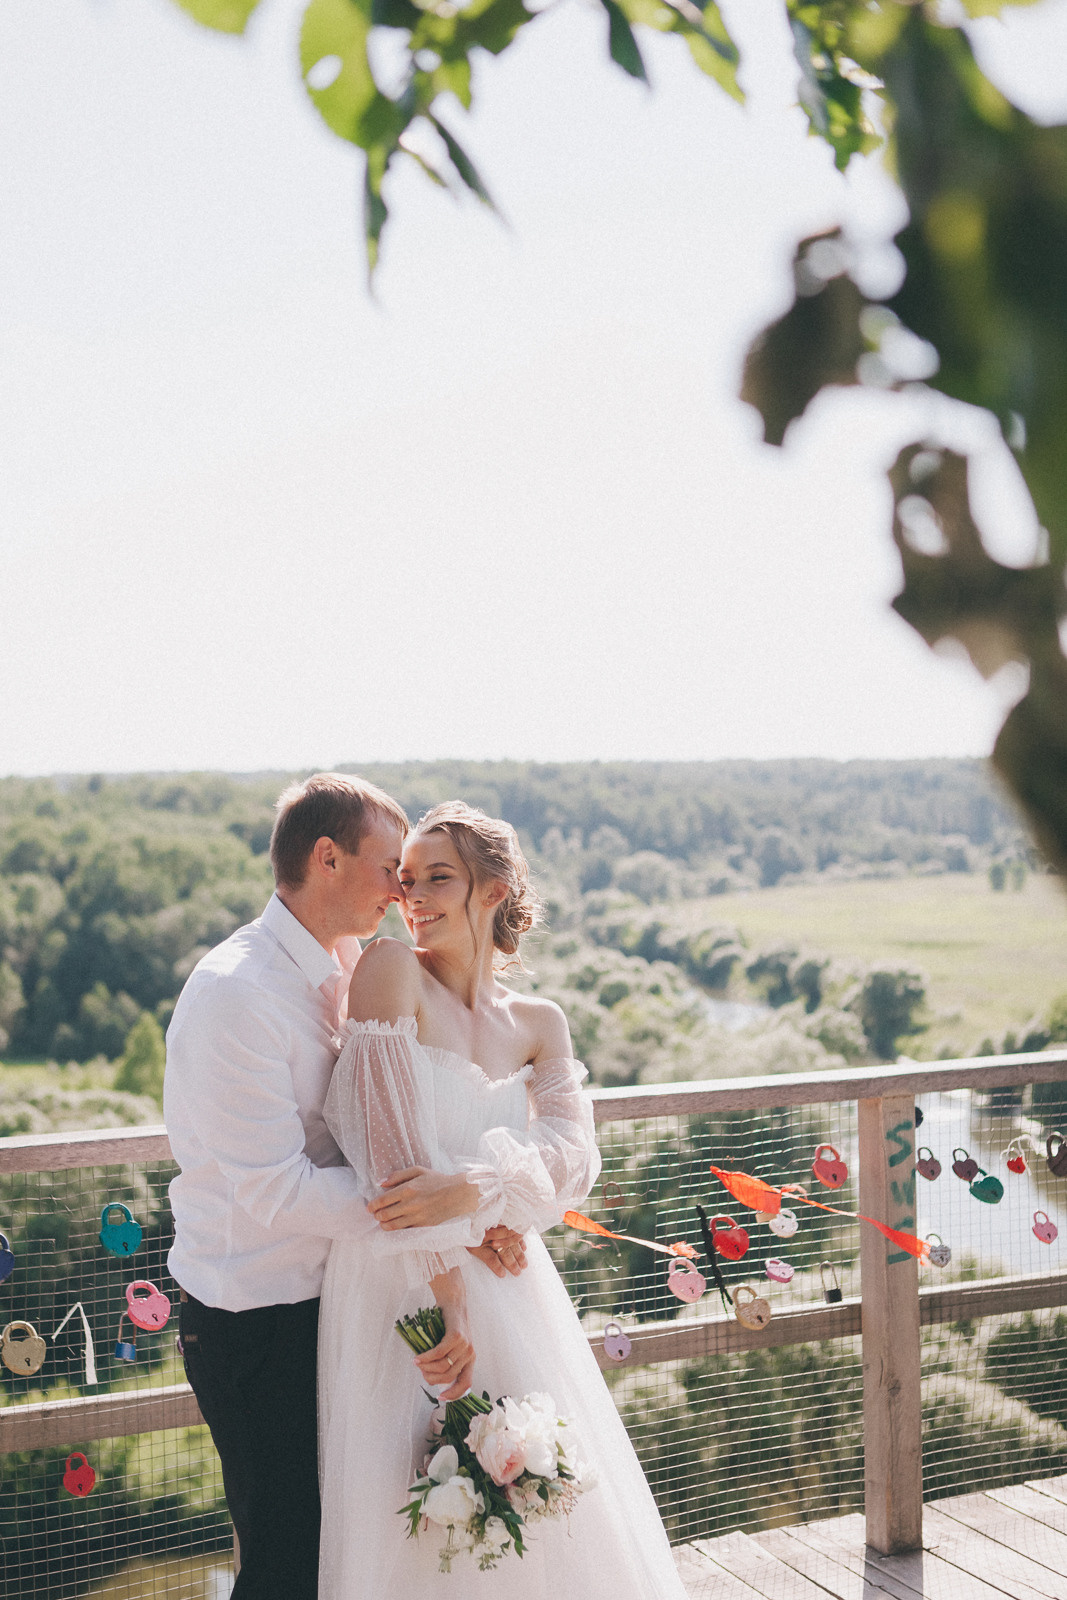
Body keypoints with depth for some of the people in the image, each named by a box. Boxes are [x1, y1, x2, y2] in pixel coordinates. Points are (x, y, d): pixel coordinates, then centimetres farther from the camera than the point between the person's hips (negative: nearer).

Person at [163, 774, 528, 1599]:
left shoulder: (338, 974, 6)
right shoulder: (238, 991, -22)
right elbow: (278, 1192, -26)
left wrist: (467, 1217, -11)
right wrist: (447, 1197, -22)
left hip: (319, 1302, 8)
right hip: (256, 1323, -8)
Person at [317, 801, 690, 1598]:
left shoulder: (539, 1024, 7)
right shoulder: (392, 972, -8)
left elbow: (573, 1156, -8)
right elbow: (391, 1151, -16)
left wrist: (464, 1189, -26)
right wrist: (441, 1300, -21)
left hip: (507, 1287, 4)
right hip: (399, 1287, -4)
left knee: (542, 1516, 11)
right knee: (410, 1531, 2)